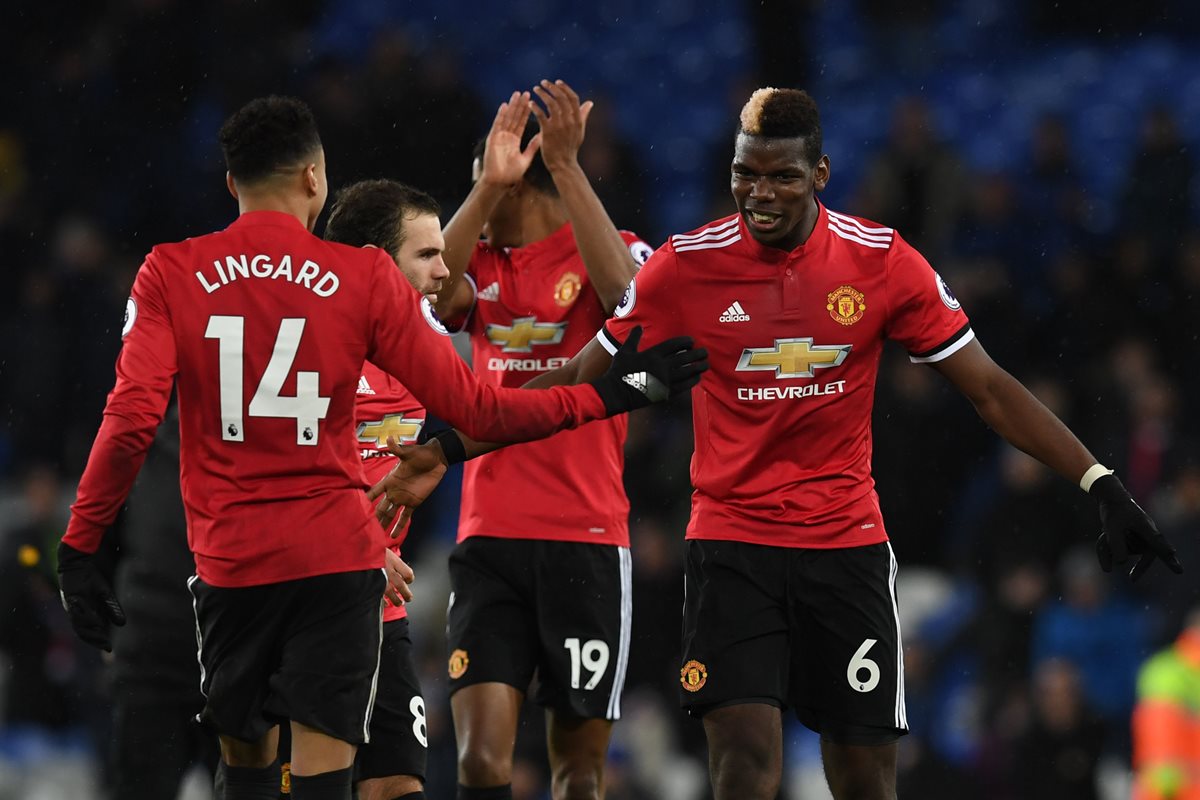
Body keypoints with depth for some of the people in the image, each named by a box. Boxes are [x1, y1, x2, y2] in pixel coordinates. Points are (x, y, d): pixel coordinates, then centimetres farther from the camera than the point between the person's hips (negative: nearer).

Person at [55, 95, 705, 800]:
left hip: (229, 558, 1)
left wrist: (80, 547, -5)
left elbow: (131, 420, -11)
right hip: (337, 556, -1)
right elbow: (472, 408, -2)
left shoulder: (170, 274, -1)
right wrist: (609, 394, 8)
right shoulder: (365, 277, -2)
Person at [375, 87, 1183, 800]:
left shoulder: (884, 263, -5)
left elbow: (991, 390, 0)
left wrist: (1104, 486, -6)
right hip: (731, 547, -1)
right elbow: (577, 383, 5)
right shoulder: (685, 267, -6)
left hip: (848, 545, 1)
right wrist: (450, 449, 0)